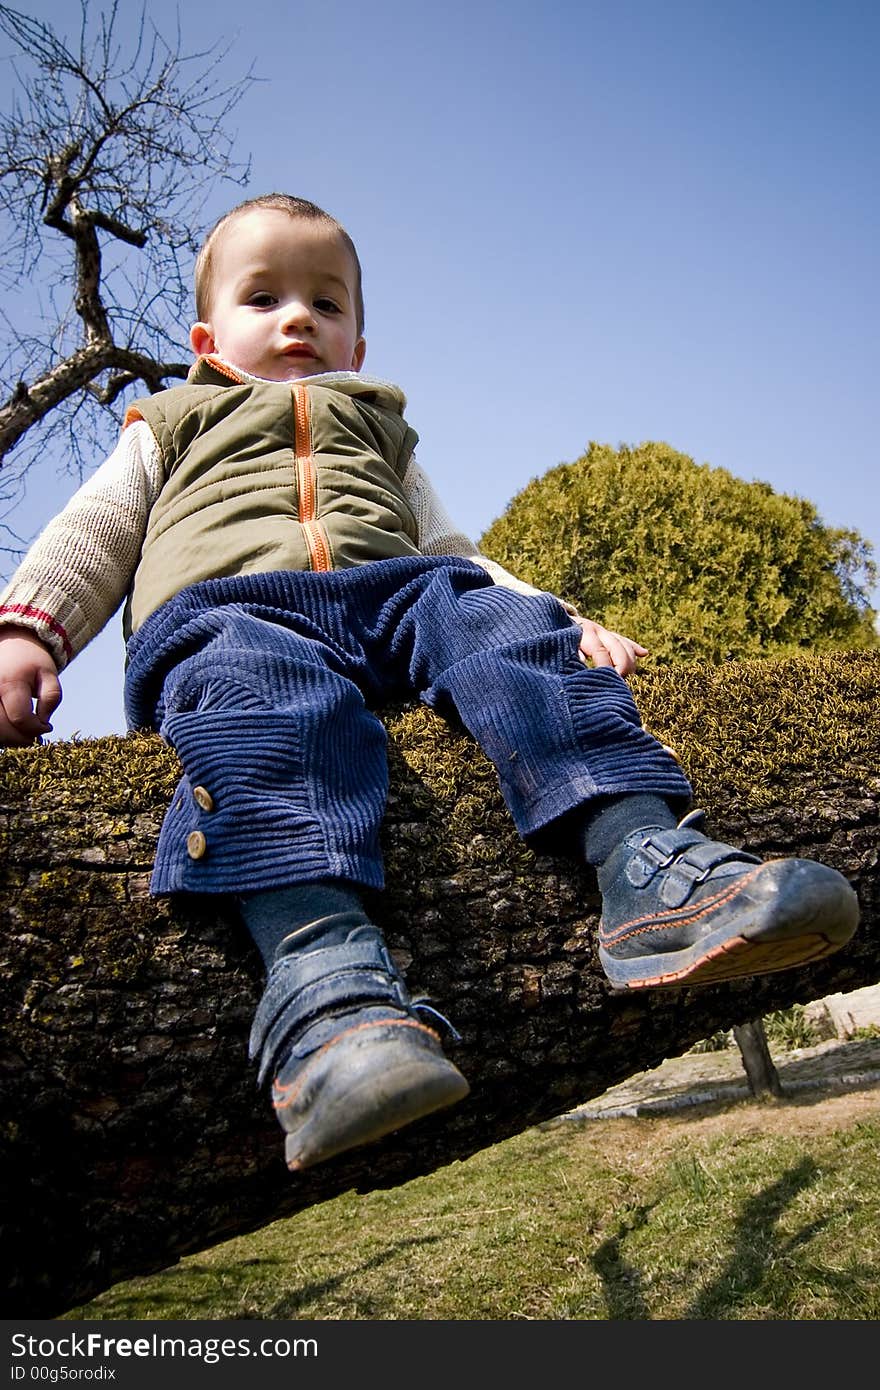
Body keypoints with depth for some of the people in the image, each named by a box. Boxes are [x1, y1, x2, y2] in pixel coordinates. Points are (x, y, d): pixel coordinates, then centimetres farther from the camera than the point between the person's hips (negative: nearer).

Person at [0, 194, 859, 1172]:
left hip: (397, 594, 3)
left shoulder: (380, 432, 41)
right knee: (273, 696, -38)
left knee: (510, 625, -28)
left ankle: (650, 871, -45)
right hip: (230, 606, -2)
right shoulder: (172, 428, 36)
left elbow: (450, 552, 32)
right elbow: (93, 534, 24)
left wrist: (564, 622, 15)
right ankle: (325, 976, -58)